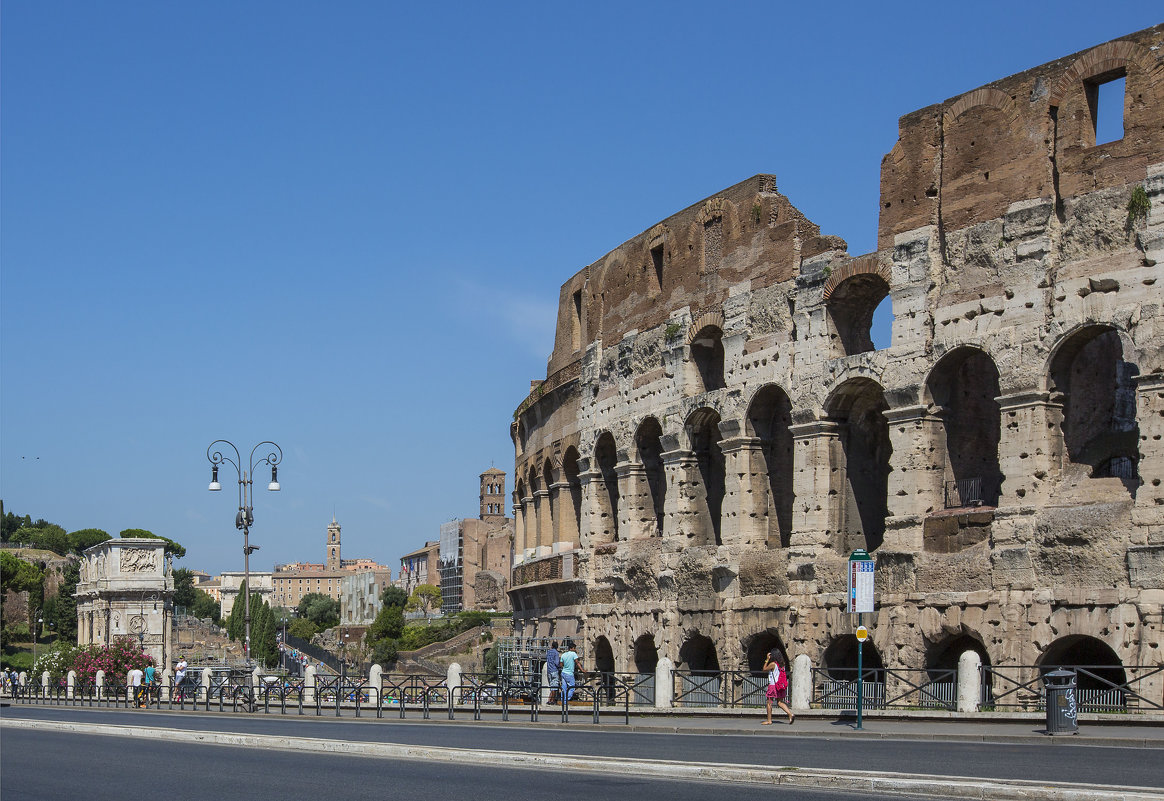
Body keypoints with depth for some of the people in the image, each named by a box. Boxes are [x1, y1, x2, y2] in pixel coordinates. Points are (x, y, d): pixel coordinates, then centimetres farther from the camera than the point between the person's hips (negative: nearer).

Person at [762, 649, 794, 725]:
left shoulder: (772, 664, -12)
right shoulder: (780, 665, 10)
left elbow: (764, 669, -1)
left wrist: (767, 660, 3)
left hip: (773, 685, -8)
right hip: (780, 686, 8)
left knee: (769, 703, 1)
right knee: (780, 702, 11)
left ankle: (769, 721, 3)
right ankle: (790, 714, -5)